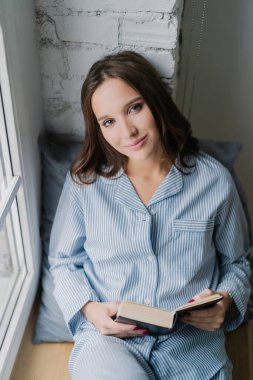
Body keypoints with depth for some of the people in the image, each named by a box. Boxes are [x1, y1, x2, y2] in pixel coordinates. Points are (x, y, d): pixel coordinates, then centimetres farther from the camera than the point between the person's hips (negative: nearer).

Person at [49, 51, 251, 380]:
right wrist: (90, 309, -9)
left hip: (192, 338, 2)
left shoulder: (214, 181, -1)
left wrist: (225, 300, -8)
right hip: (108, 336, -1)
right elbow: (64, 261, 9)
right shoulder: (85, 182, -1)